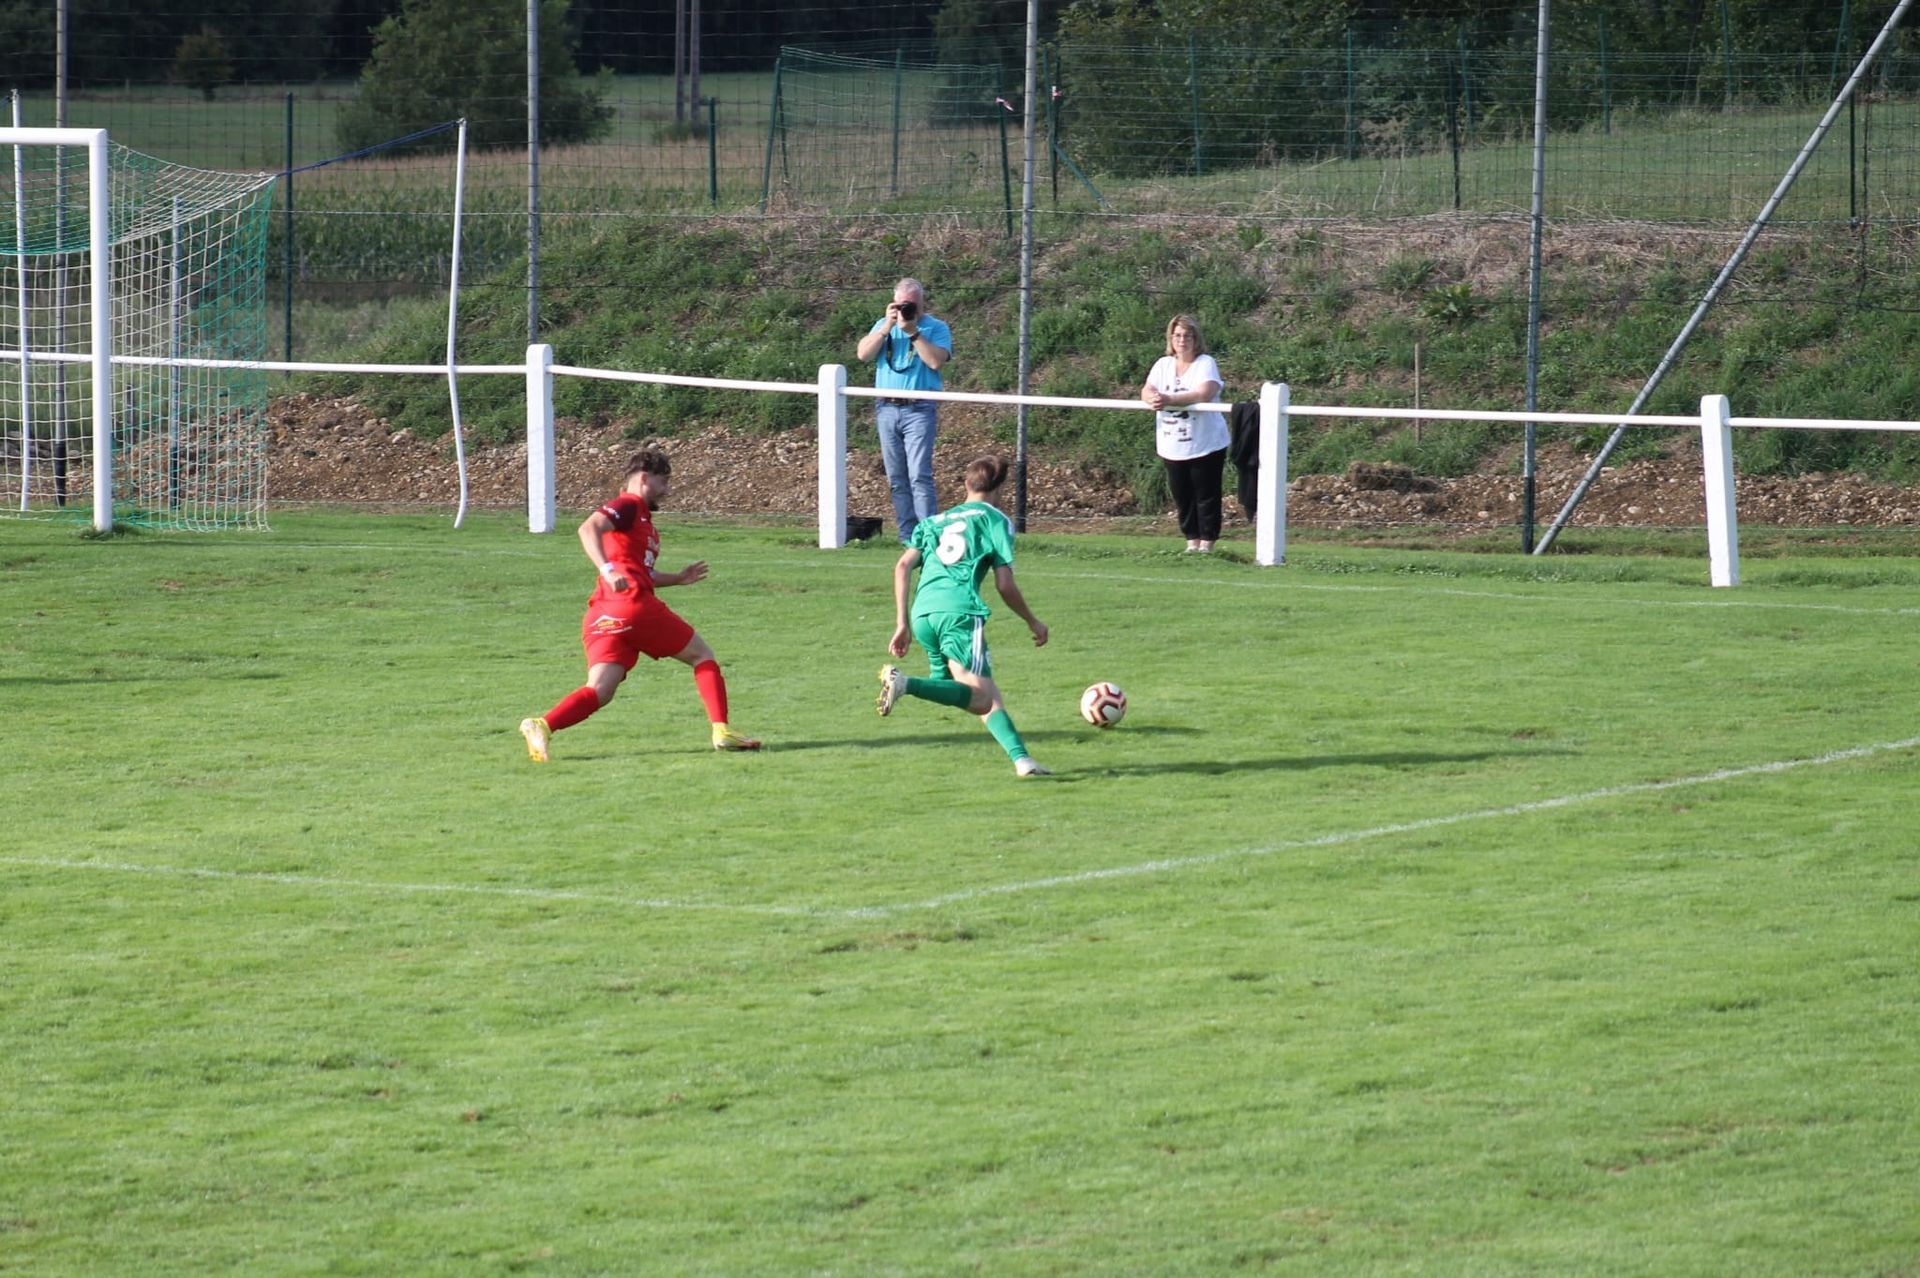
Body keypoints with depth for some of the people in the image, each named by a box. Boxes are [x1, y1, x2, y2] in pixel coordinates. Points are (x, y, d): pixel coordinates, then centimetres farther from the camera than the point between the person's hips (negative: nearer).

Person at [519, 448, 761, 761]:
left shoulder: (641, 517, 30)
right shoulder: (628, 506, 1)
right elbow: (589, 528, -18)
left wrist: (677, 578, 35)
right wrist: (608, 570, -31)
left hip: (602, 617, 9)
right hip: (634, 606, -9)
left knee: (600, 691, -8)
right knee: (702, 656, 7)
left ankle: (543, 726, -29)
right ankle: (721, 731, 0)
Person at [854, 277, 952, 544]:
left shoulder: (936, 328, 2)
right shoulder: (884, 325, 15)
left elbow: (937, 361, -13)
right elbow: (863, 354, 2)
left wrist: (912, 331, -14)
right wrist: (887, 327, -7)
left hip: (919, 410, -5)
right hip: (887, 409, 5)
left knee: (919, 475, -14)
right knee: (897, 479, 5)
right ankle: (907, 536, 8)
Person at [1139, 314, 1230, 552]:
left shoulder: (1205, 364, -9)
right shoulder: (1163, 365, 8)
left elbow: (1205, 394, -26)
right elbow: (1147, 391, -3)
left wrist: (1169, 400, -35)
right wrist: (1153, 399, -29)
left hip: (1205, 445, -5)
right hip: (1172, 447, 5)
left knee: (1206, 496, 0)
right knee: (1182, 497, 9)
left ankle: (1207, 543, 7)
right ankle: (1192, 542, 19)